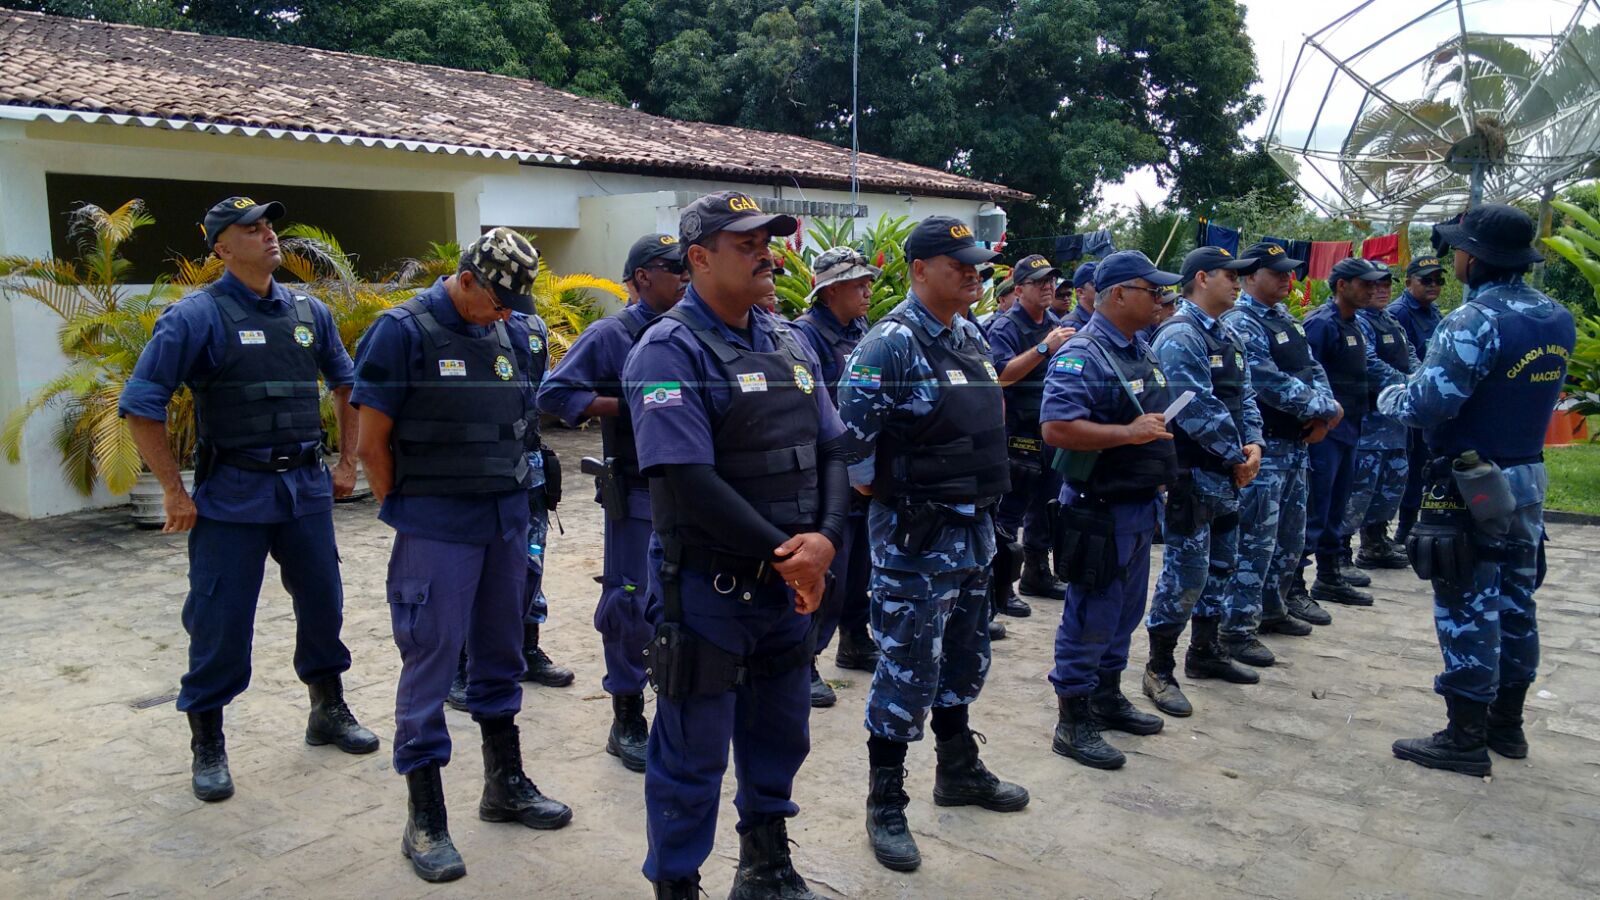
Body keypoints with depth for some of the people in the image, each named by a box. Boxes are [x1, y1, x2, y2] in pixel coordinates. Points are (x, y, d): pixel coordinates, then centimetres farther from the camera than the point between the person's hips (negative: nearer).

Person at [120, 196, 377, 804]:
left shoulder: (309, 312, 8)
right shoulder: (197, 315, -8)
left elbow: (346, 384, 21)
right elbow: (140, 406, -9)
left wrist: (347, 462, 15)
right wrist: (175, 493, -10)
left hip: (306, 486, 5)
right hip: (233, 496, -5)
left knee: (323, 604, 13)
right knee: (222, 624, 1)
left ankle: (329, 711, 34)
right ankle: (207, 747, 19)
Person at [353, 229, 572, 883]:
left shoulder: (515, 333, 8)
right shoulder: (403, 332, -9)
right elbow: (372, 443, -7)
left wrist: (511, 501, 11)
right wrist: (406, 515, -2)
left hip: (507, 522, 6)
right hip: (438, 531, -6)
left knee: (500, 655, 15)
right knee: (430, 663, 0)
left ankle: (506, 785, 31)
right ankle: (425, 821, 11)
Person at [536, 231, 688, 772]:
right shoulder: (611, 335, -7)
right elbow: (553, 395, -12)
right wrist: (624, 407, -18)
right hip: (636, 493, -6)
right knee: (631, 605, 0)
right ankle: (626, 722, 14)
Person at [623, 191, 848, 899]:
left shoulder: (790, 345, 9)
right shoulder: (669, 351, -14)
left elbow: (830, 451, 7)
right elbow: (687, 479, -23)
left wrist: (825, 538, -11)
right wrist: (784, 554, -18)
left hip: (792, 586, 7)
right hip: (706, 590, -7)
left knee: (781, 735, 21)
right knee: (692, 753, 6)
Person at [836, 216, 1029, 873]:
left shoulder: (971, 337, 10)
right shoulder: (891, 344, -17)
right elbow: (851, 436, -20)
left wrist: (981, 497, 16)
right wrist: (882, 496, -9)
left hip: (974, 528, 8)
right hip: (915, 537, -8)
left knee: (963, 659, 20)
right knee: (907, 670, 0)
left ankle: (959, 771, 38)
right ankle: (885, 806, 15)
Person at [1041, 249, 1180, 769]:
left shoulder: (1141, 349, 12)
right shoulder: (1082, 355, -18)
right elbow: (1056, 428, -27)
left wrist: (1161, 467, 14)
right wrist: (1128, 434, -28)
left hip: (1140, 505, 9)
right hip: (1099, 508, -9)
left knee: (1124, 610, 19)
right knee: (1090, 616, -1)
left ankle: (1107, 697, 35)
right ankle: (1073, 723, 10)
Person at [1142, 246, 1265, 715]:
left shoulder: (1227, 336, 15)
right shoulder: (1179, 335, -16)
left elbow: (1244, 395, 15)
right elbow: (1198, 409, -22)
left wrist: (1253, 443, -2)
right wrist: (1237, 456, -13)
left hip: (1226, 475, 10)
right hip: (1192, 474, -10)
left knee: (1219, 565, 18)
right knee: (1186, 572, -6)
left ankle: (1206, 650, 33)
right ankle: (1159, 669, 5)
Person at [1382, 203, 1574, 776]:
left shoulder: (1476, 321, -21)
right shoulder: (1557, 320, 5)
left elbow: (1426, 405, -24)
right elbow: (1528, 393, 14)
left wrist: (1388, 396, -5)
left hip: (1471, 487, -8)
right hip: (1527, 480, 8)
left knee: (1468, 610, 0)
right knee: (1515, 603, 16)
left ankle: (1465, 739, 8)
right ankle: (1507, 724, 29)